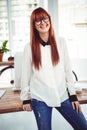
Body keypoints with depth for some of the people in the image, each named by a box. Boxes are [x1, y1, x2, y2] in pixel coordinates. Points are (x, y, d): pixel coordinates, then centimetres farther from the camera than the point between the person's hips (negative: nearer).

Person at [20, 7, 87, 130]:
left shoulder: (61, 42, 1)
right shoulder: (30, 47, -4)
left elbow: (68, 70, 2)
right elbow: (25, 75, 1)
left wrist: (73, 94, 2)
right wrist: (25, 98, 3)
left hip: (62, 96, 2)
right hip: (39, 98, -1)